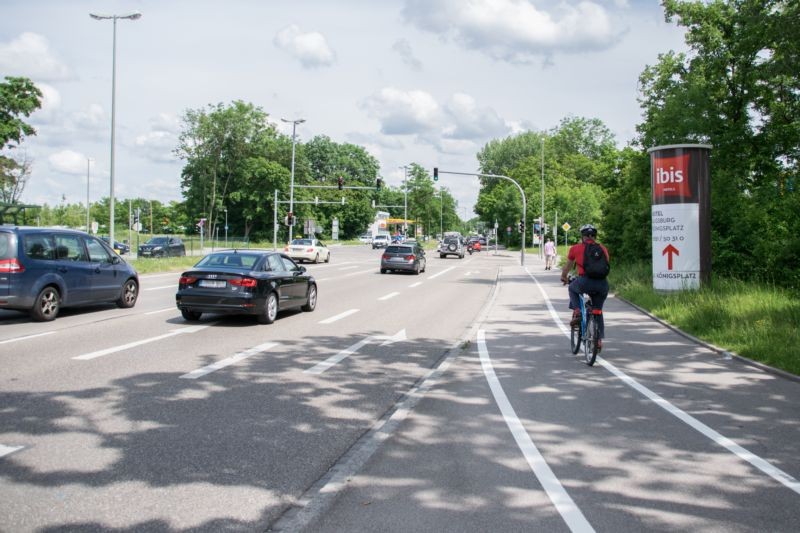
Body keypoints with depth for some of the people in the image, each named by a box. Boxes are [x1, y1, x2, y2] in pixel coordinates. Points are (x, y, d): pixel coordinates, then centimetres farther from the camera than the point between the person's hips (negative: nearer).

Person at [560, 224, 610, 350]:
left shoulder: (576, 248, 12)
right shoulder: (603, 249, 17)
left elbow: (567, 266, 26)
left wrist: (564, 277, 45)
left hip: (585, 282, -2)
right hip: (602, 284, 2)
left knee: (572, 288, 33)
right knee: (597, 311, 23)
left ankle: (577, 312, 13)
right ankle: (599, 340, 19)